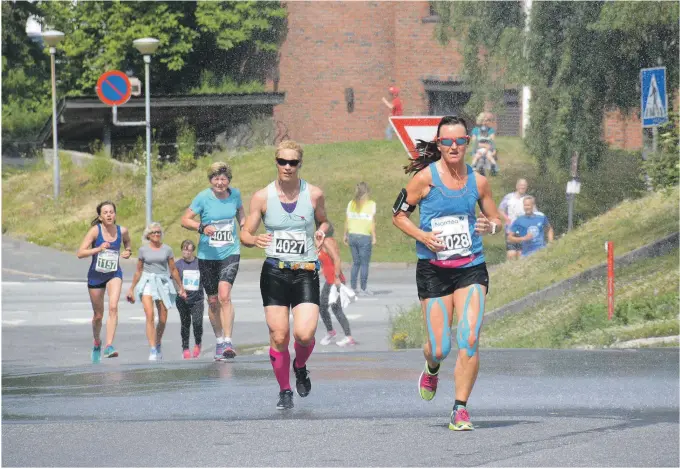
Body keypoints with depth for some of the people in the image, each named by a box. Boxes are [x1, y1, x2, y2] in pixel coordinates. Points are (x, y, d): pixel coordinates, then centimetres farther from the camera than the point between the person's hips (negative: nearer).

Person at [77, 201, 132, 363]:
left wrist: (128, 251, -3)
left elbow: (127, 242, 19)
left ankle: (109, 346, -28)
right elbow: (80, 253, -19)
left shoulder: (122, 231, -6)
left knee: (113, 307, -23)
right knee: (98, 315, 12)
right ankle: (97, 343, 39)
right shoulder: (95, 230, -13)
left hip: (114, 274, 1)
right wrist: (98, 249, -33)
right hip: (96, 275, 0)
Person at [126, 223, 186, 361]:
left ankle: (158, 345, 29)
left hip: (163, 282, 2)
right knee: (150, 315, -19)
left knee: (163, 319, 4)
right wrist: (131, 289, 15)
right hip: (147, 282, -2)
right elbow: (138, 271, 14)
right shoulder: (143, 250, 5)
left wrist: (181, 287, 16)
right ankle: (153, 350, -22)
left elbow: (173, 270, 13)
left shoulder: (167, 249, 6)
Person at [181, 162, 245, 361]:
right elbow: (185, 219, -8)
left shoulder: (235, 194, 0)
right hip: (208, 255, 0)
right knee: (213, 300, 9)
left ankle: (228, 341, -19)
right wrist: (202, 227, -25)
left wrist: (244, 227, 5)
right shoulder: (203, 197, -9)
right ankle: (219, 341, 28)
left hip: (230, 253, 0)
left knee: (224, 295, -19)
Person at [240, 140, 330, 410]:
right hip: (274, 273, 1)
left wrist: (322, 231, -6)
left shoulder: (314, 194, 0)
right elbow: (245, 234, 5)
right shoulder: (262, 197, 0)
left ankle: (300, 368, 18)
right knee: (279, 337, -3)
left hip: (306, 273, -1)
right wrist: (255, 240, -19)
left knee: (304, 334, -16)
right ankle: (284, 391, 17)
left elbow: (324, 221, 18)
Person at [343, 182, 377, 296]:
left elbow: (347, 220, 7)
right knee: (364, 264, 3)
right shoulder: (371, 204, -6)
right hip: (365, 236, -5)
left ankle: (353, 288, 14)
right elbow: (372, 222, -10)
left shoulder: (351, 203, 7)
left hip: (352, 235, 5)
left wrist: (345, 235, 15)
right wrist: (374, 237, -7)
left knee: (355, 263, 15)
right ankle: (363, 289, 4)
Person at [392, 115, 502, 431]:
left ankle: (460, 410, -4)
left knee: (469, 340, -14)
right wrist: (422, 236, -14)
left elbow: (496, 220, 17)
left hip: (471, 268, 2)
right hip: (433, 270, -2)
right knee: (439, 348, -2)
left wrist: (490, 226, -7)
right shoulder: (426, 177, -5)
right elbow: (398, 215, 3)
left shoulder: (477, 181, 4)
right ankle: (431, 370, 37)